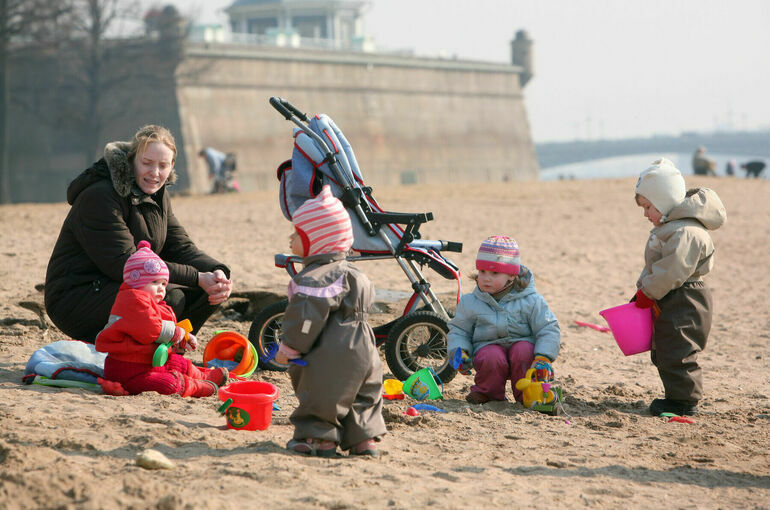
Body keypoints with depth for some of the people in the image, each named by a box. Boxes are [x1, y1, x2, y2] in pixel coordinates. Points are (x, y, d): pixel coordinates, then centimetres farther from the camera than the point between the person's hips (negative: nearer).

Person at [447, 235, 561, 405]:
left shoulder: (530, 301, -5)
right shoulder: (471, 302, 1)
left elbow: (549, 330, -5)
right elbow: (459, 331, 11)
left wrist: (543, 358, -20)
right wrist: (459, 351, -10)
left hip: (522, 344, 0)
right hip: (489, 347, 0)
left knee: (523, 350, -35)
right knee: (492, 357, -34)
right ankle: (488, 392, -3)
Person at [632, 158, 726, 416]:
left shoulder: (685, 232, -23)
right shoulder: (669, 226, 14)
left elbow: (671, 271, -26)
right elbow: (653, 267, 21)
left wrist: (647, 293, -16)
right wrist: (642, 290, 11)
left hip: (683, 305, -11)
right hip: (670, 302, 11)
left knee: (676, 353, -7)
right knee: (662, 353, 17)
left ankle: (684, 400, 1)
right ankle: (678, 396, 26)